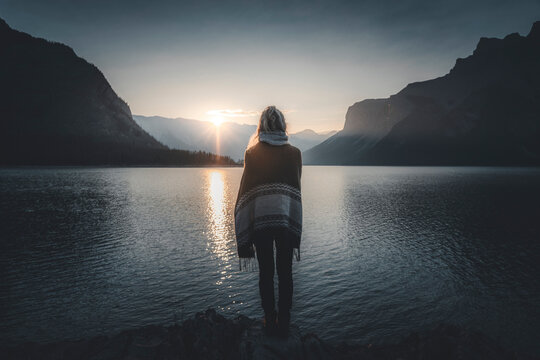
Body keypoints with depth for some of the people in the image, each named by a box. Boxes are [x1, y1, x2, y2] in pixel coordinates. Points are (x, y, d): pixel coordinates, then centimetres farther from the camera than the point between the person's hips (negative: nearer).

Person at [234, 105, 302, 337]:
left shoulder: (252, 154, -2)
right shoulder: (294, 153, 0)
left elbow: (246, 187, 0)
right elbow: (296, 188, 3)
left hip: (259, 221, 0)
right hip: (287, 220, 1)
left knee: (266, 272, 11)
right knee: (285, 273, 10)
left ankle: (270, 323, 20)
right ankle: (284, 324, 18)